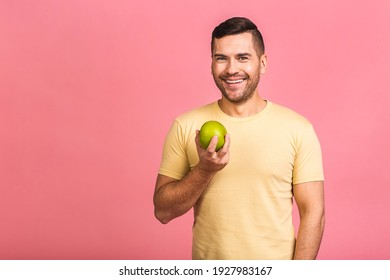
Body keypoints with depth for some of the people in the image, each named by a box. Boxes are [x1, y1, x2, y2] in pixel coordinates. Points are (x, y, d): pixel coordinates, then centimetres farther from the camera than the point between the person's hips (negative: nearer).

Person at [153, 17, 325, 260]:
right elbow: (163, 211, -6)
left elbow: (313, 212, -7)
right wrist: (204, 170, -21)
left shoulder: (298, 128, -9)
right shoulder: (186, 127, -7)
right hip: (208, 264, 1)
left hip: (276, 265, 0)